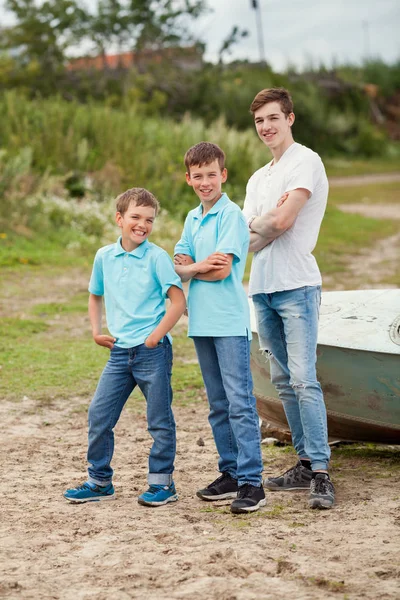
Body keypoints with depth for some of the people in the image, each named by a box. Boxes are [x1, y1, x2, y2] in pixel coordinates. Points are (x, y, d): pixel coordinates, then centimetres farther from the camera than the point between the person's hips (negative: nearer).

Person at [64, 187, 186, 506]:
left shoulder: (157, 256, -7)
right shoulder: (105, 256, 8)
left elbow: (178, 301, -9)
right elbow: (96, 296, 23)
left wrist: (156, 336, -13)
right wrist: (96, 331, 10)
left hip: (153, 350, -5)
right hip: (120, 351, 5)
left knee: (160, 420, 3)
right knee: (99, 414, 5)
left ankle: (162, 483, 14)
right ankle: (100, 481, 18)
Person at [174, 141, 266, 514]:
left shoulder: (231, 214, -7)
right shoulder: (192, 219, 15)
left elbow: (222, 271, -14)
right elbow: (179, 268, 8)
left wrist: (190, 268, 1)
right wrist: (199, 266, -12)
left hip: (230, 323, -8)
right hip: (201, 322, 8)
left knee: (240, 402, -9)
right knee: (218, 405, 12)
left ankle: (252, 481, -9)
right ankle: (231, 473, 20)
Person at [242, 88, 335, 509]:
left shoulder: (305, 162, -4)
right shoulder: (258, 179, 22)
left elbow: (283, 221, -15)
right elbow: (243, 238, 12)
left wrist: (255, 223, 3)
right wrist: (268, 221, -6)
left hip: (295, 285, -8)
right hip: (262, 288, 8)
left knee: (304, 380, -14)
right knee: (283, 381, 10)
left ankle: (321, 474, -14)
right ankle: (305, 464, 16)